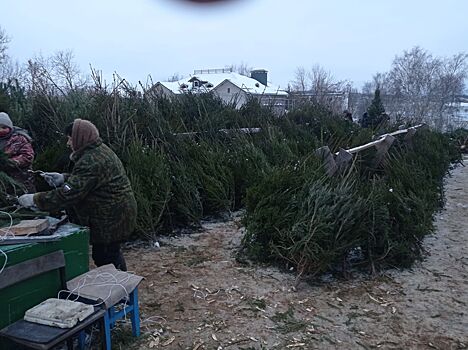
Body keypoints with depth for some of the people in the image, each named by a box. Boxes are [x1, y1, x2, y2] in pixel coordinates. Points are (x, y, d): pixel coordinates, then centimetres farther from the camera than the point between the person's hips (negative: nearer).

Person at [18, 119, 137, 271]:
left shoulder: (90, 161, -24)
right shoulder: (101, 151, 9)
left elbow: (69, 194, -26)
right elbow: (83, 181, 22)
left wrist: (36, 199, -17)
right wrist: (64, 178, 8)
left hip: (111, 219, -11)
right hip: (115, 214, 11)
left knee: (104, 258, 2)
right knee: (111, 254, 21)